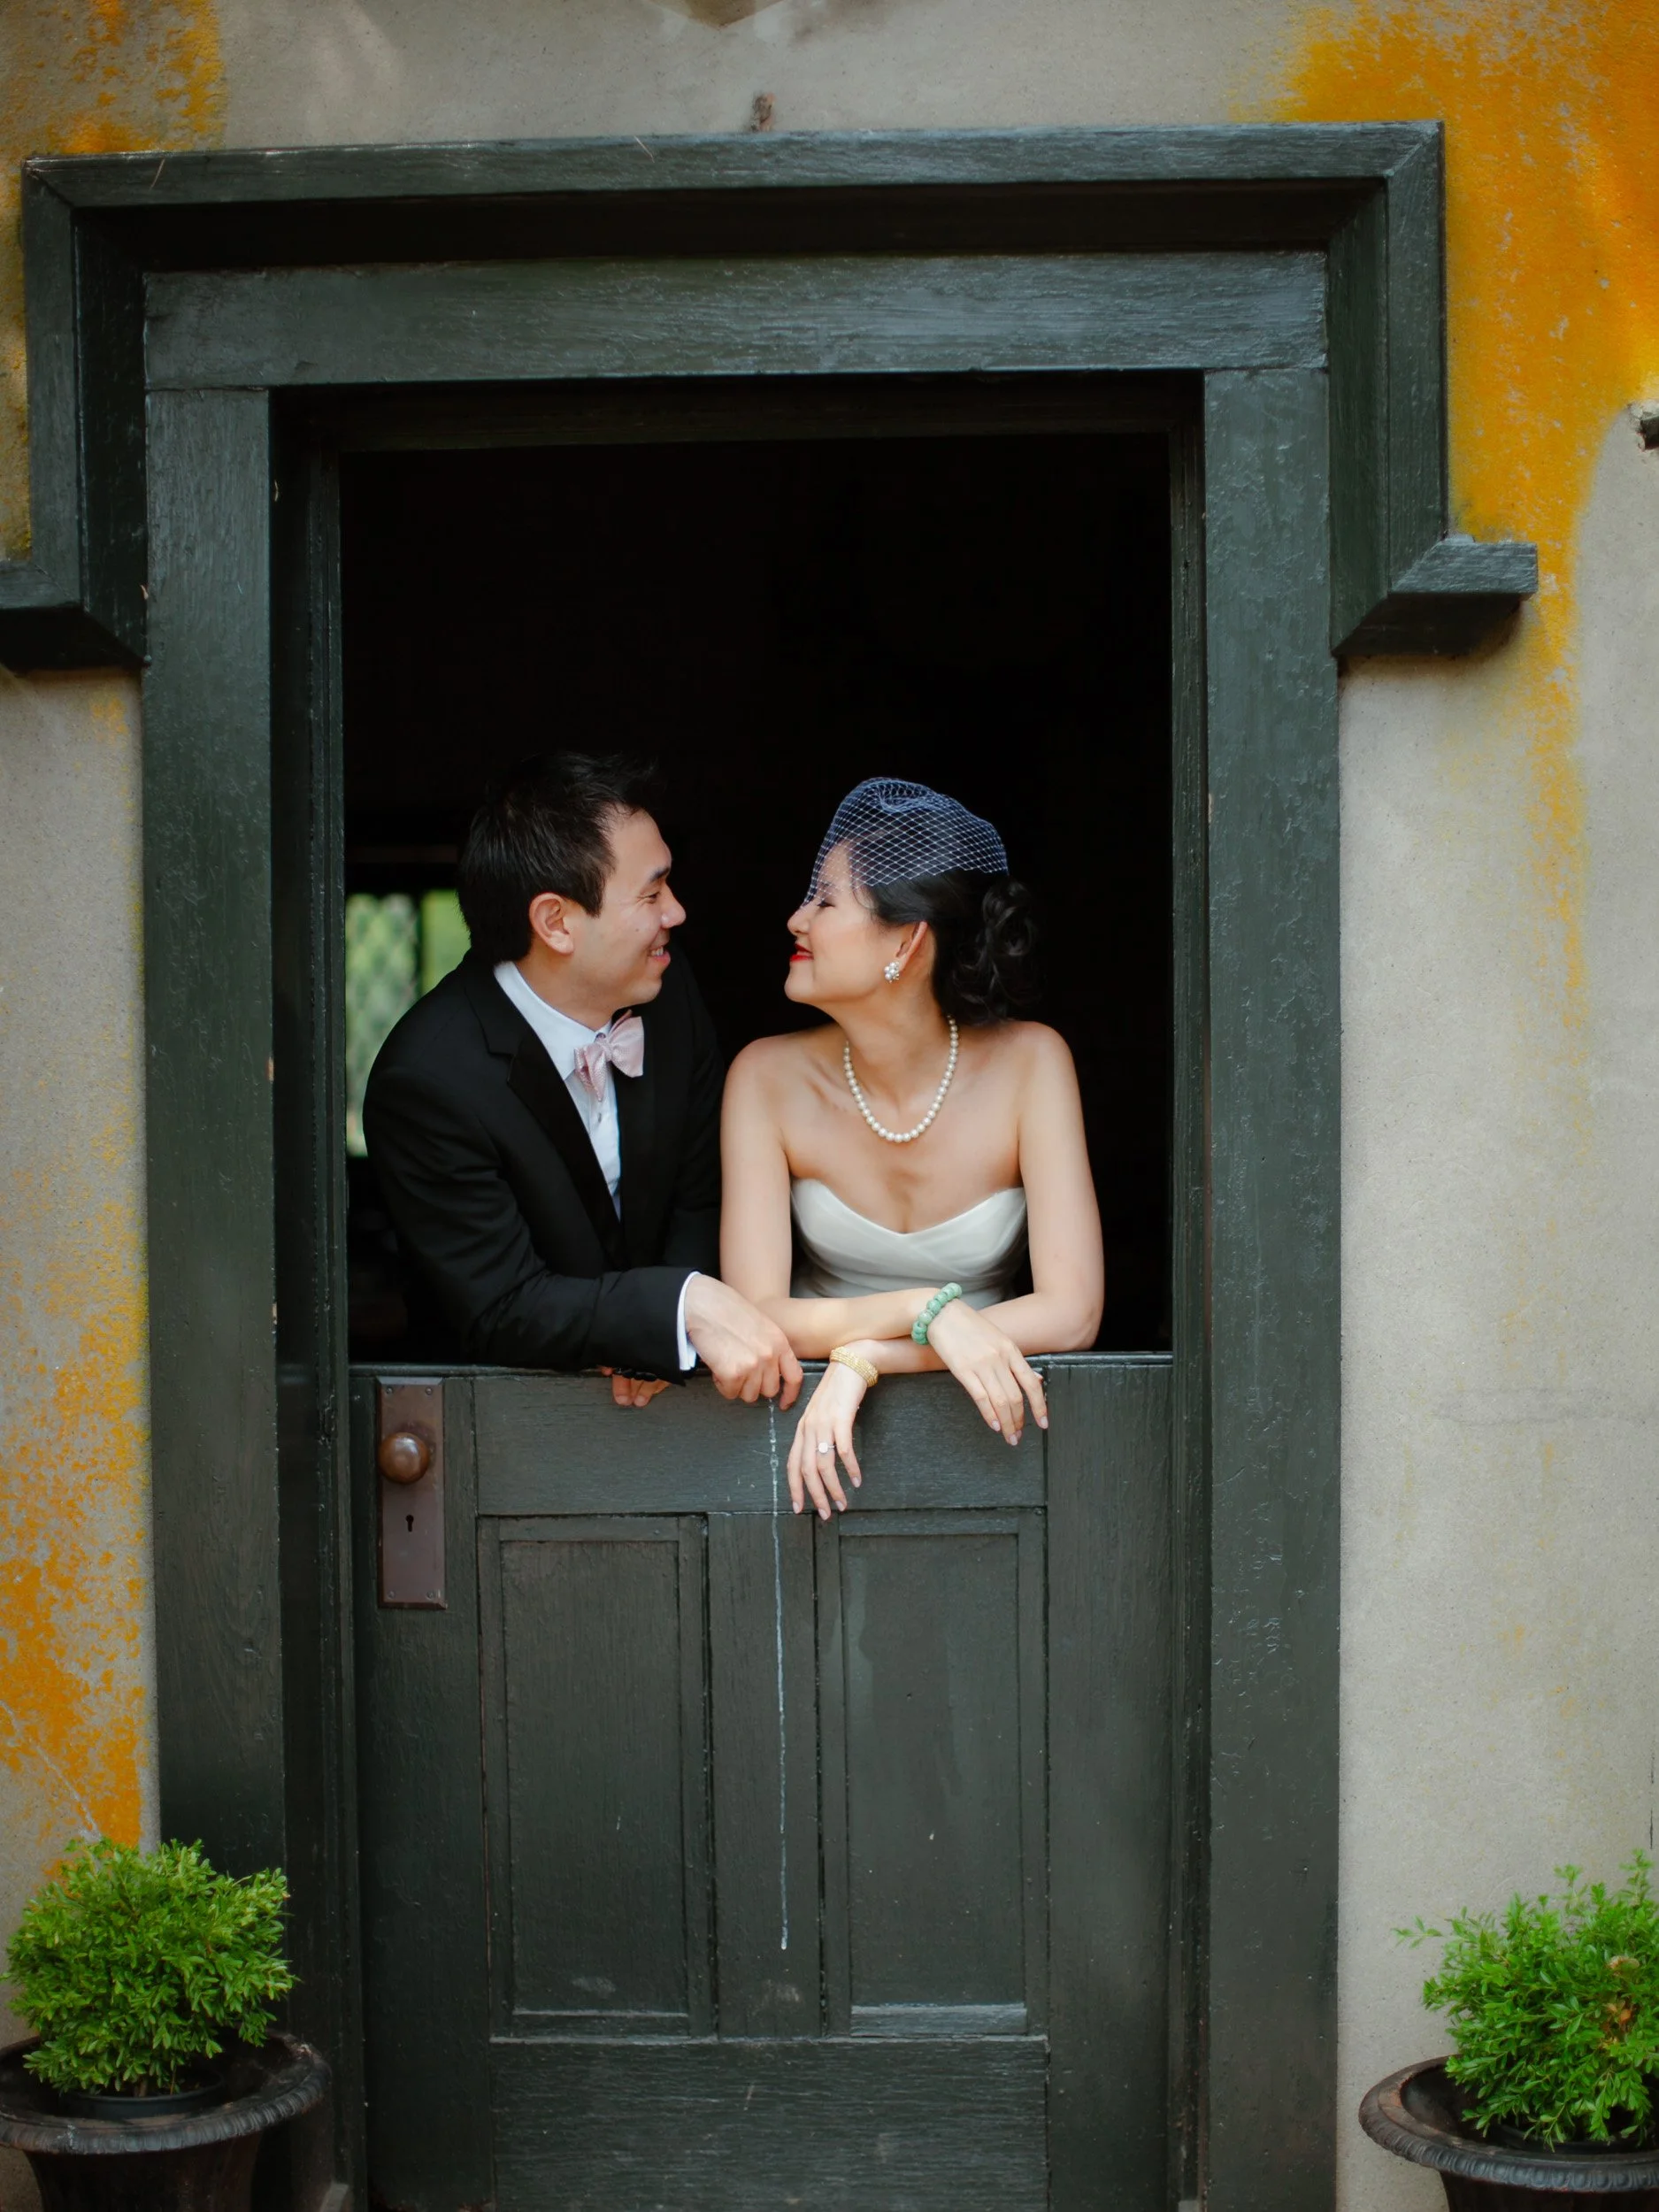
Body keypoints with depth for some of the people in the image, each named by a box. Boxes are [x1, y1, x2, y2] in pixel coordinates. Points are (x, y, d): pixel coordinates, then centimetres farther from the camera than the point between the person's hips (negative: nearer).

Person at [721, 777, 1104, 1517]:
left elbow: (1071, 1311, -16)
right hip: (816, 1417, 0)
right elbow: (754, 1314, -13)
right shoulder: (770, 1077, -5)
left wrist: (864, 1359, -23)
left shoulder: (1027, 1063, -8)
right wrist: (929, 1310, -27)